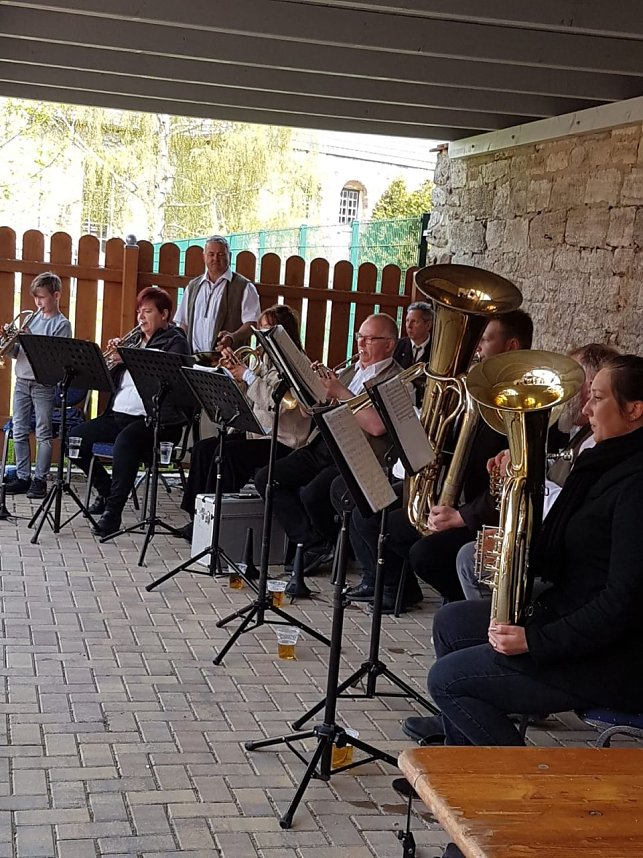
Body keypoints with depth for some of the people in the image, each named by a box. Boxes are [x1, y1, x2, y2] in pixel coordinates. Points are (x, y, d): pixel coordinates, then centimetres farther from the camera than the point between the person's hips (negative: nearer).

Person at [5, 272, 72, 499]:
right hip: (22, 382, 6)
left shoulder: (62, 324, -4)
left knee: (43, 434, -1)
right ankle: (22, 476, 14)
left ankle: (40, 479, 3)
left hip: (44, 385, -6)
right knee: (19, 432, 7)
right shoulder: (32, 318, 12)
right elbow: (16, 353, 14)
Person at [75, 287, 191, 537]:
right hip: (119, 415, 8)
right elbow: (113, 378, 19)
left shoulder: (175, 341, 1)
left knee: (125, 440, -37)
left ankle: (113, 510, -31)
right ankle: (106, 491, 15)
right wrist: (115, 355, 1)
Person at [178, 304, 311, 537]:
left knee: (227, 452, -26)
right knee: (203, 448, -5)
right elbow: (248, 394, 18)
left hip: (282, 442, -9)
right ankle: (197, 515, -3)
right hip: (258, 431, 9)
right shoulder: (268, 358, 15)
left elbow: (277, 402, -24)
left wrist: (248, 375, -16)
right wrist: (235, 367, 4)